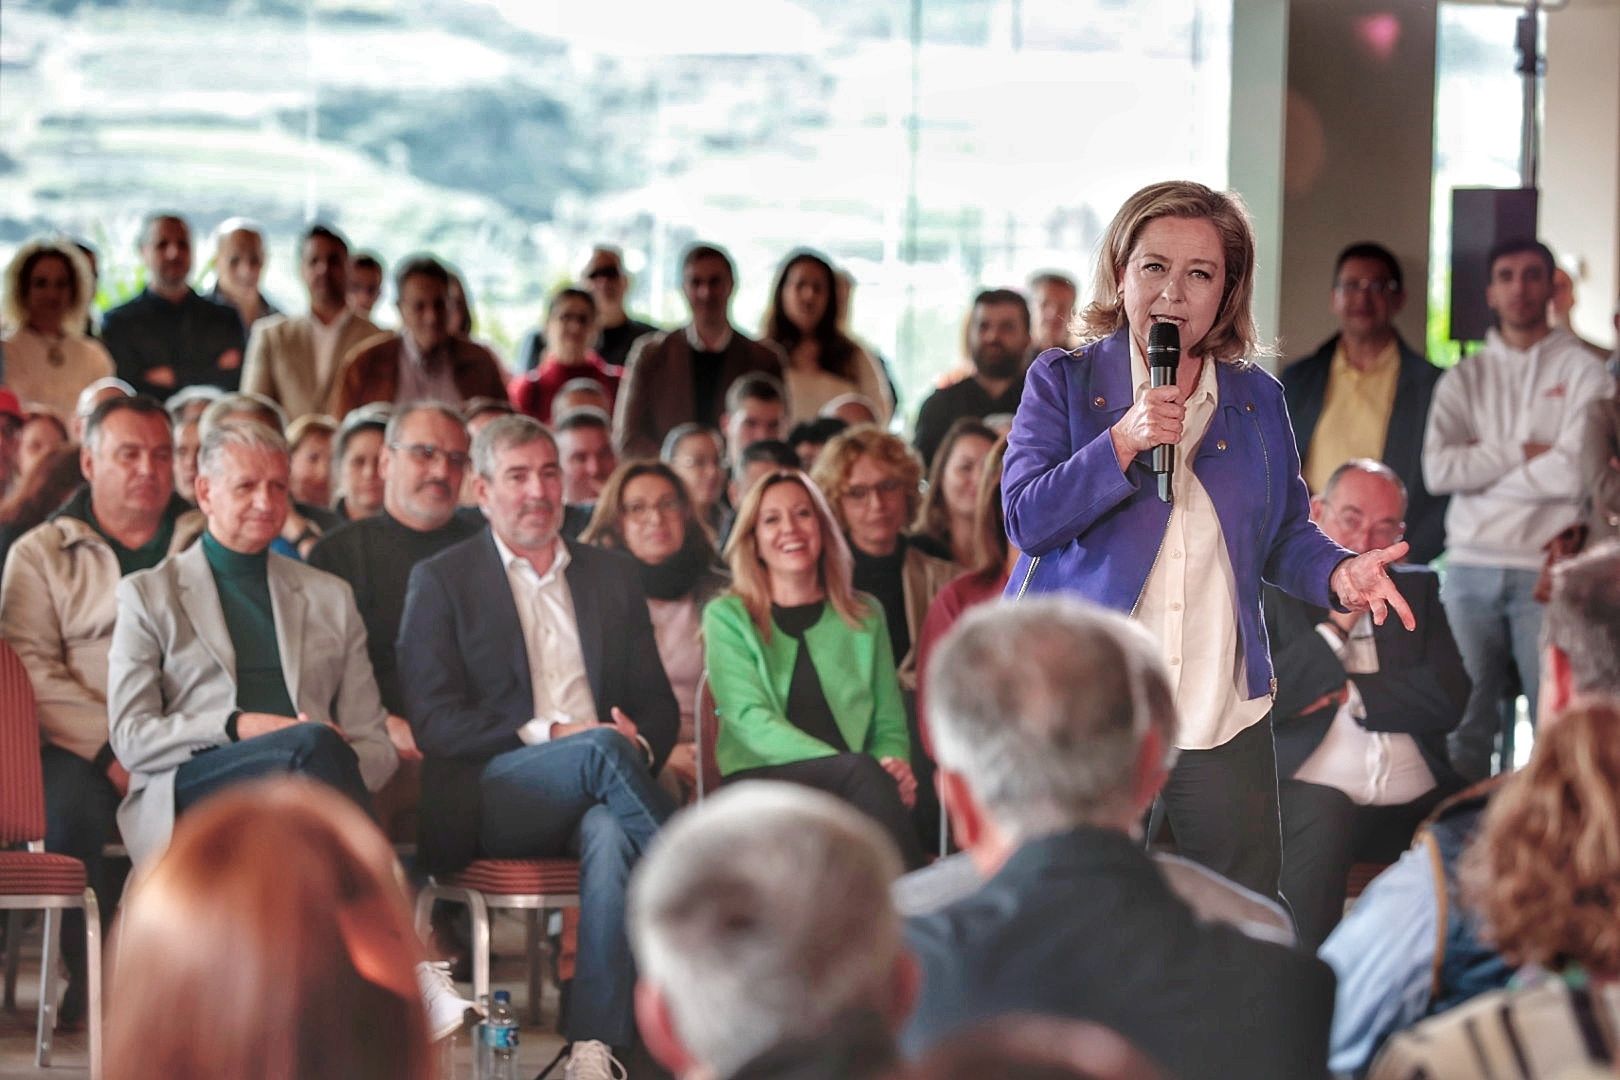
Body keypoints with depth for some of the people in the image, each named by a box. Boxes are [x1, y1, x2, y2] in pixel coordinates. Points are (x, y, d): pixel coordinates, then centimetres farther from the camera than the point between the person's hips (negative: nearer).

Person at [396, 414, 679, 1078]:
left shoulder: (613, 576, 22)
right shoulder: (441, 581, 9)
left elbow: (657, 702, 19)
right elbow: (434, 723, -2)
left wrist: (641, 743, -6)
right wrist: (546, 736, -13)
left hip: (593, 798, 3)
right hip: (490, 800, -3)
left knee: (612, 834, -35)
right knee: (601, 750, -34)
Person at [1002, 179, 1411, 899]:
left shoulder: (1256, 399, 11)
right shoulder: (1063, 382, 1)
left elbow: (1283, 535, 14)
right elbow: (1026, 519, -9)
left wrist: (1337, 573, -7)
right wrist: (1123, 444, -19)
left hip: (1222, 706, 3)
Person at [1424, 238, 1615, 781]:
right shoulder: (1463, 379, 12)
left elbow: (1577, 473, -10)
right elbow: (1437, 470, -2)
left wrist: (1482, 464, -2)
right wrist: (1522, 453, -7)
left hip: (1546, 570, -3)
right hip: (1471, 568, 3)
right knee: (1470, 722, 3)